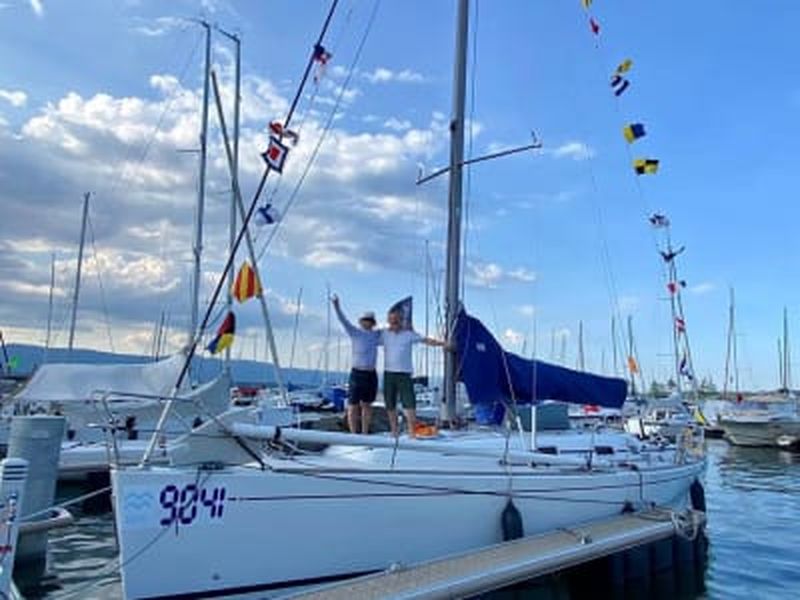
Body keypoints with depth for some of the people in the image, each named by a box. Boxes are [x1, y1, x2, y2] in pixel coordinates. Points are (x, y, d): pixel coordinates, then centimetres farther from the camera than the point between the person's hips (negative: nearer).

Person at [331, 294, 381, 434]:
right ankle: (354, 435, 5)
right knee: (353, 407, -3)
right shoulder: (355, 332, -1)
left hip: (371, 375, 5)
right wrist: (336, 305, -27)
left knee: (367, 405, 12)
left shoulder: (377, 334, 11)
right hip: (357, 374, -4)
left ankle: (365, 435, 21)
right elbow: (343, 320, -14)